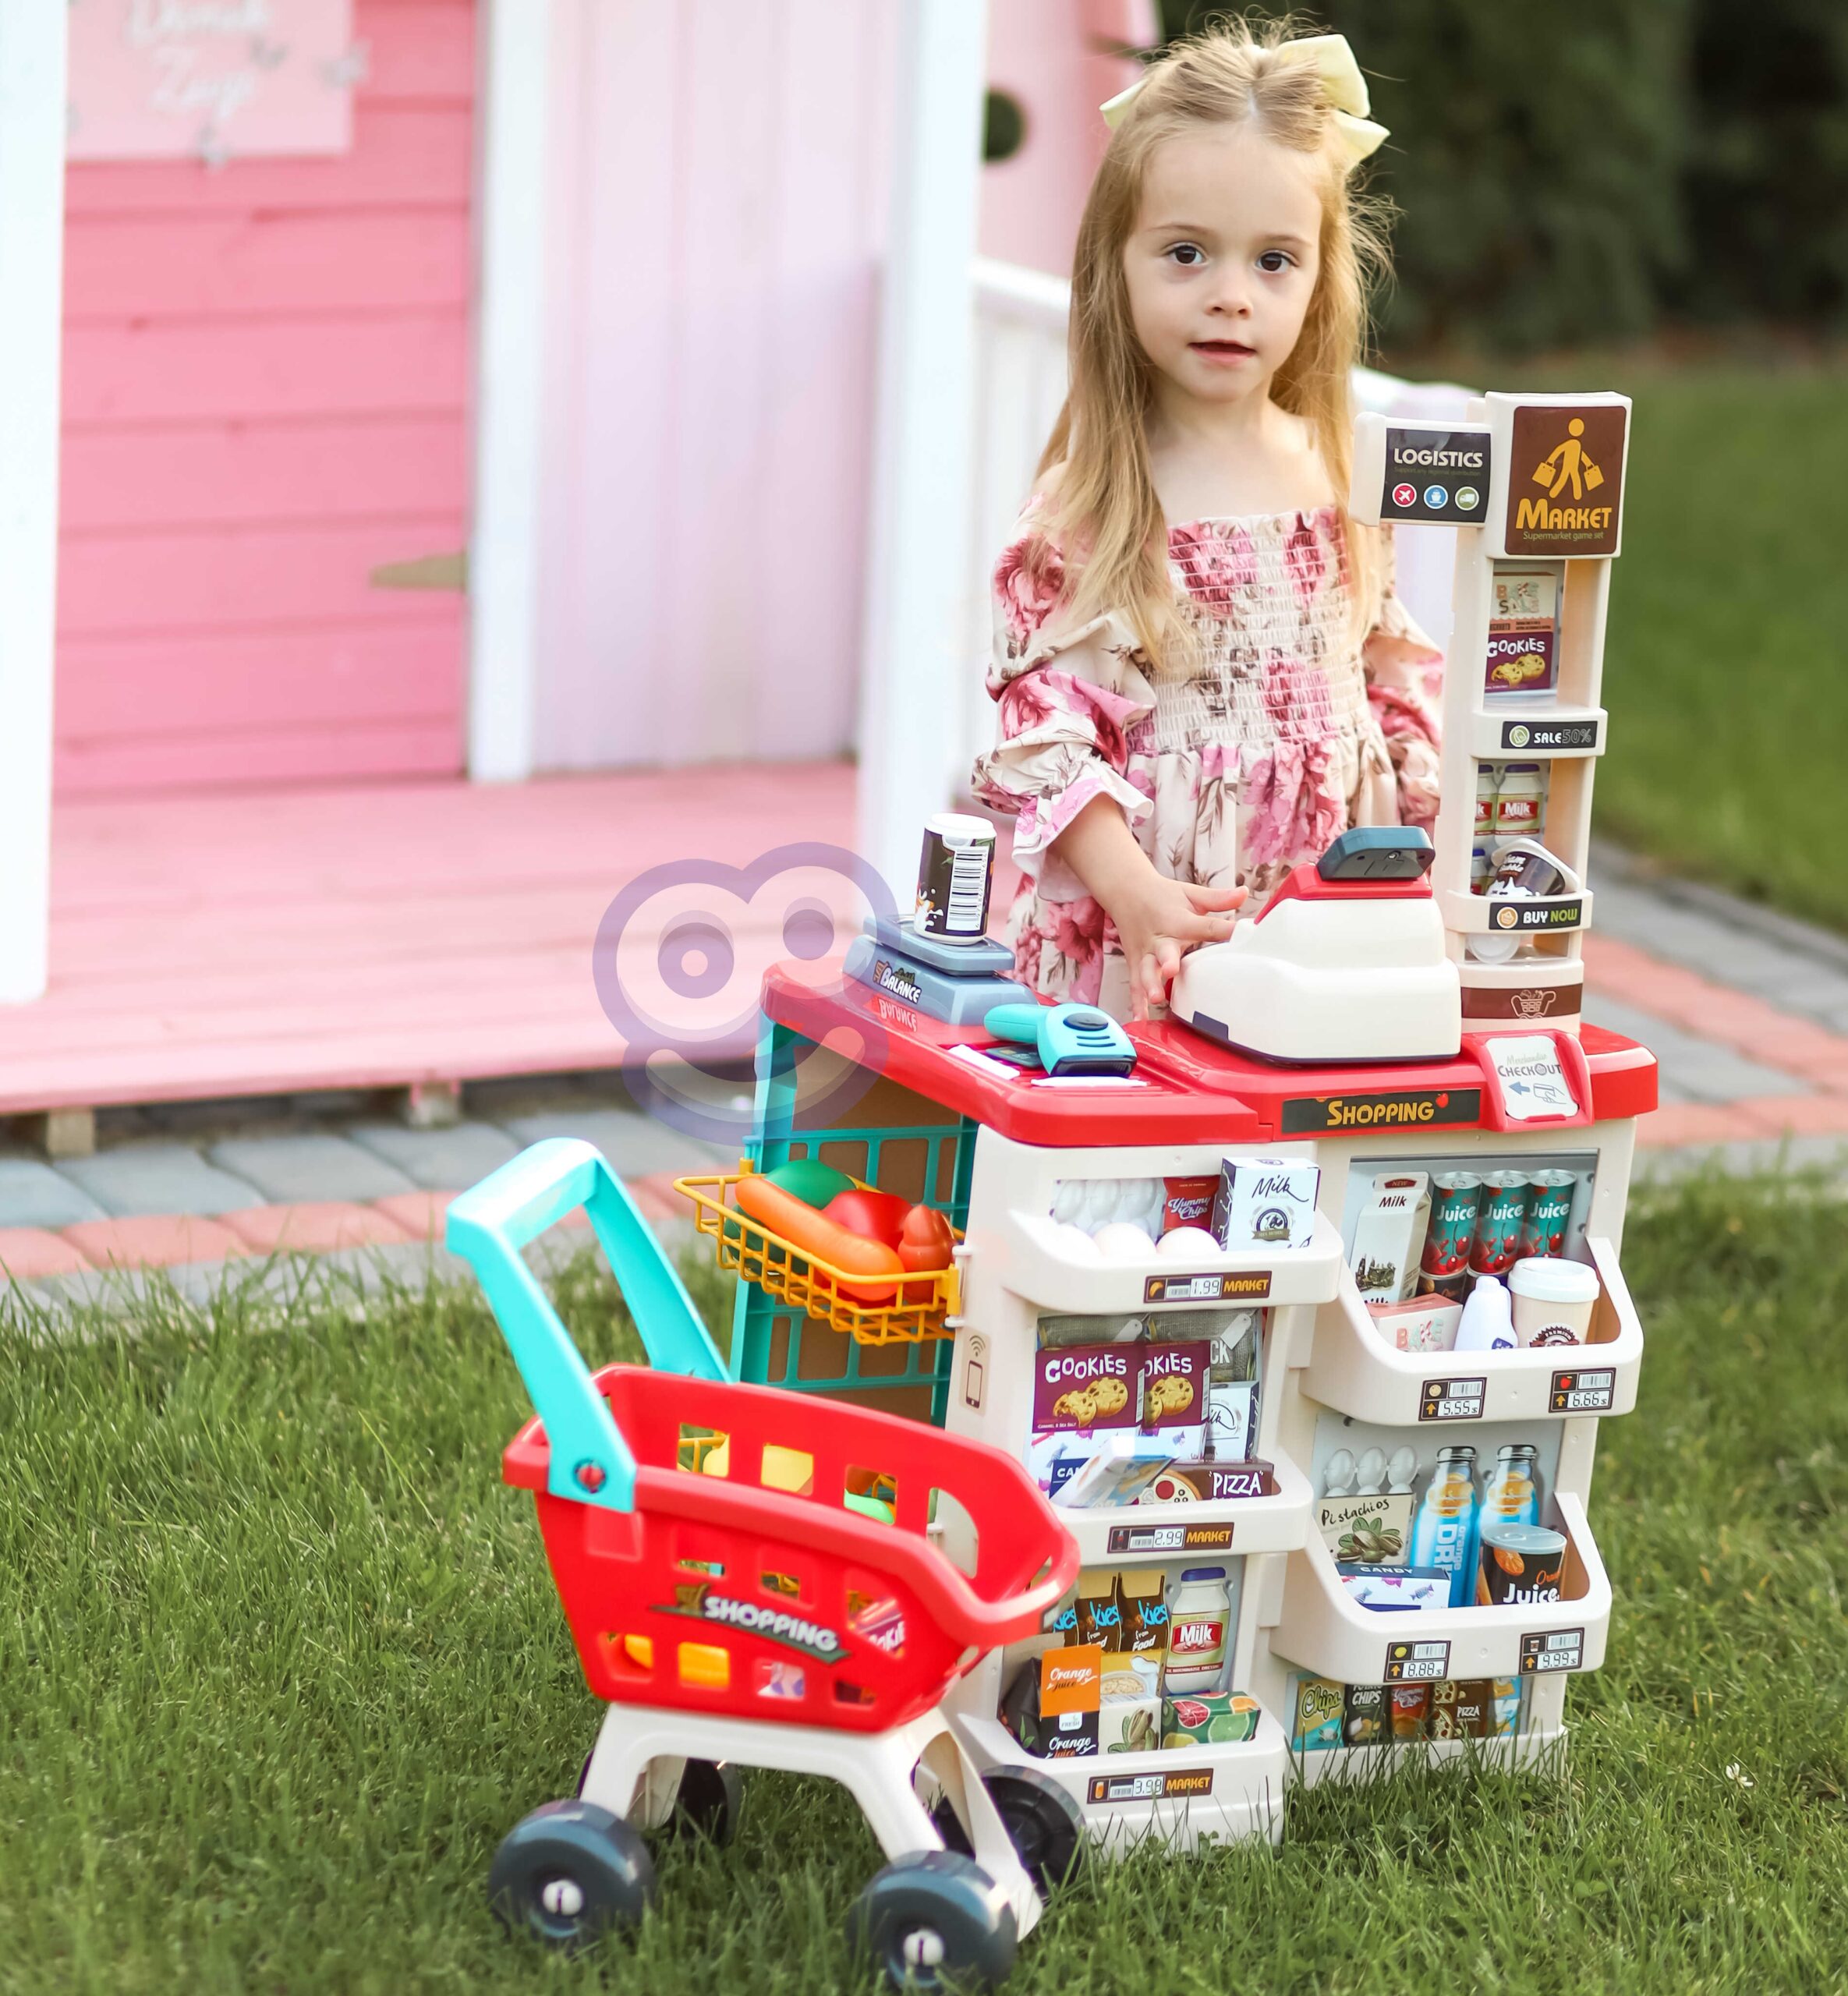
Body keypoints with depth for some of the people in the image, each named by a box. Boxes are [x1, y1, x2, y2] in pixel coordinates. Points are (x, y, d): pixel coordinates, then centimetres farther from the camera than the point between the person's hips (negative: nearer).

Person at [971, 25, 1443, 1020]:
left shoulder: (1347, 480, 6)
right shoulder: (1091, 503, -8)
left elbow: (1395, 678, 17)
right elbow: (1041, 730, -12)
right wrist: (1138, 894, -22)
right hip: (1135, 942, -4)